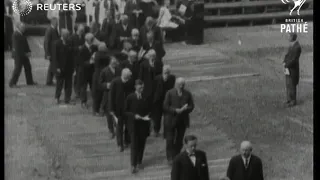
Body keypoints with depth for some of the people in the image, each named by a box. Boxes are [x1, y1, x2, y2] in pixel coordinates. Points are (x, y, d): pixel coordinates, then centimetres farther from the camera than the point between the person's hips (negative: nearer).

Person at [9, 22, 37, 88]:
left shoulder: (21, 34, 11)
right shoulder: (15, 35, -17)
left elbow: (25, 43, 12)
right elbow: (17, 46, -20)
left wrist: (28, 52, 0)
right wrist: (25, 53, -18)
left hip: (23, 55, 9)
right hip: (18, 55, -9)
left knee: (28, 67, 12)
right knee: (18, 68, -6)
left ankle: (30, 81, 23)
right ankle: (12, 83, 1)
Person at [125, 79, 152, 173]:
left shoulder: (146, 97, -4)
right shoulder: (130, 97, -9)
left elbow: (149, 109, 9)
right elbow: (126, 111, -3)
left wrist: (147, 116, -10)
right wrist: (134, 115, -17)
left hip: (144, 123, 2)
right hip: (133, 123, -2)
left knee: (142, 143, 9)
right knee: (134, 143, -5)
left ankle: (139, 162, 26)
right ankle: (133, 165, -1)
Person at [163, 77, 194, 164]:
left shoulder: (187, 94, 1)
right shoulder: (170, 93, -7)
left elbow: (191, 106, 3)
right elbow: (165, 107, -9)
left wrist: (184, 109, -18)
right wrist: (176, 110, -21)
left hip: (183, 120, 3)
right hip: (171, 120, -3)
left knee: (179, 140, 10)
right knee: (170, 140, -1)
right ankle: (170, 158, 7)